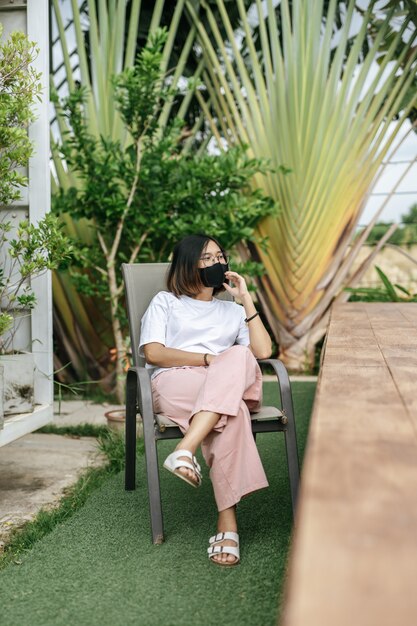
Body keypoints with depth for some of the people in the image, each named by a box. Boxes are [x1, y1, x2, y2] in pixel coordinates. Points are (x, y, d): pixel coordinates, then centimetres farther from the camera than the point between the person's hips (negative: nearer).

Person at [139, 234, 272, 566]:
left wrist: (246, 299, 11)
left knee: (240, 355, -37)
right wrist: (209, 359, -7)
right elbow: (153, 353, 3)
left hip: (228, 389, 3)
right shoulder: (165, 302, 23)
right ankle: (228, 524, -43)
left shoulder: (232, 311, 32)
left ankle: (185, 450, -46)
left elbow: (263, 351, 11)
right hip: (173, 386, -3)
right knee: (232, 412, -38)